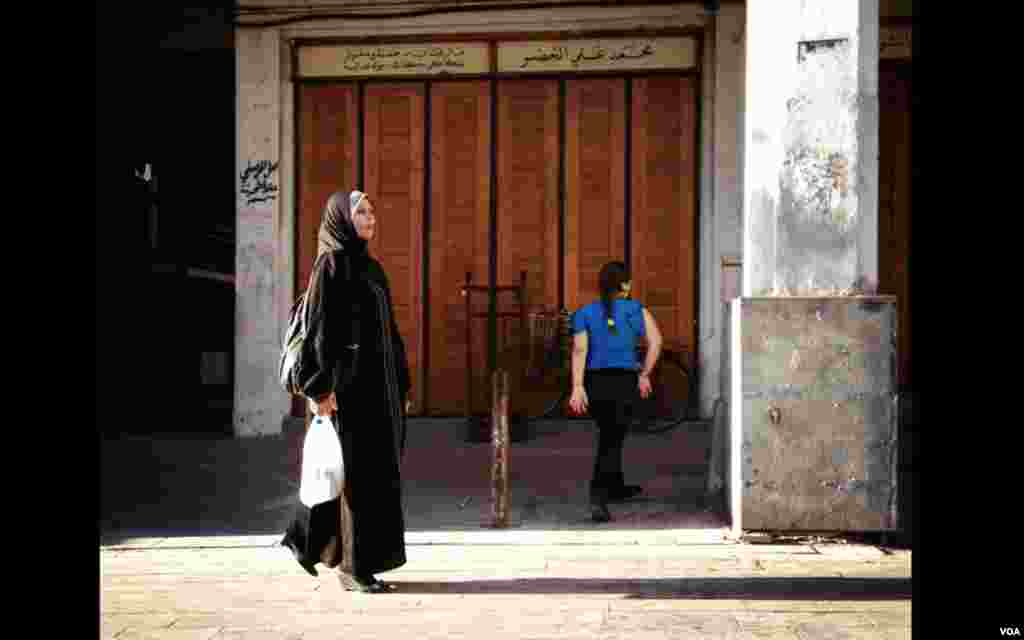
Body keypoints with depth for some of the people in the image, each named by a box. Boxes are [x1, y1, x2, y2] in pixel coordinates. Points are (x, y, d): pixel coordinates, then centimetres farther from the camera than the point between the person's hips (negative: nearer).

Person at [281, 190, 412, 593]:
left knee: (373, 467, 12)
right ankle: (354, 566, 5)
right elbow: (319, 327, -14)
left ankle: (308, 539, 25)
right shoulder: (330, 263, -8)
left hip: (377, 377, 9)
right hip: (349, 377, -9)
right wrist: (320, 389, -20)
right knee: (359, 470, -5)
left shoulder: (370, 267, 18)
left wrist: (399, 386, 18)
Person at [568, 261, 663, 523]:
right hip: (623, 381, -3)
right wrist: (644, 375, 3)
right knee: (611, 442, -6)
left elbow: (579, 350, -7)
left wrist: (577, 388, -14)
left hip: (595, 381, 3)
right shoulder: (636, 310, 2)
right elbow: (655, 342, -9)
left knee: (610, 435, 24)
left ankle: (616, 487, 39)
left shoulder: (586, 313, 5)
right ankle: (598, 496, -24)